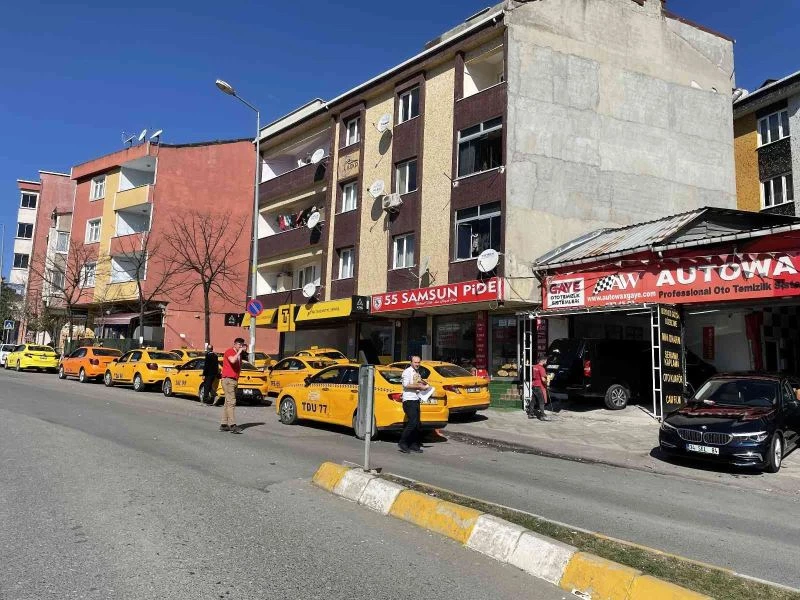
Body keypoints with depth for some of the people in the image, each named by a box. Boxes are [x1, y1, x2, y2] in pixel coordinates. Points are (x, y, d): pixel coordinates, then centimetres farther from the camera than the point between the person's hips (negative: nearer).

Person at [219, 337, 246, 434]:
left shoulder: (239, 354, 17)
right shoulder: (229, 351, -9)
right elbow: (232, 360, -29)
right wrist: (240, 351, -18)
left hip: (234, 380, 9)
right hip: (228, 379, -9)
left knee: (227, 403, 10)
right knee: (231, 402, -15)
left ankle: (224, 425, 14)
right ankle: (232, 425, -20)